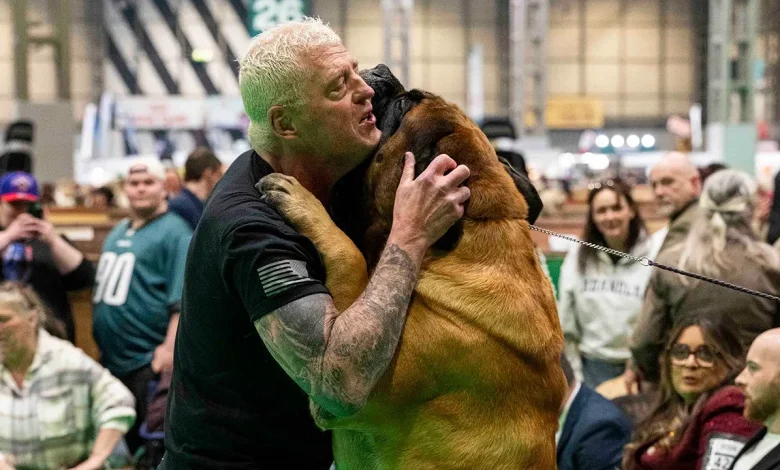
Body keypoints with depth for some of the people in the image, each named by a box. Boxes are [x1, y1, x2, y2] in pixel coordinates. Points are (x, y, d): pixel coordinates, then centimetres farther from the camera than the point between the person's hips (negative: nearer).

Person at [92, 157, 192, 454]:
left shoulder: (174, 232, -8)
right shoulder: (118, 232, 17)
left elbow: (182, 299, -16)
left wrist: (170, 346, -24)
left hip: (148, 361, -8)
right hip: (110, 359, 8)